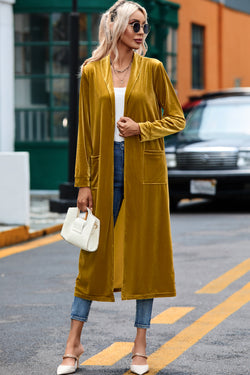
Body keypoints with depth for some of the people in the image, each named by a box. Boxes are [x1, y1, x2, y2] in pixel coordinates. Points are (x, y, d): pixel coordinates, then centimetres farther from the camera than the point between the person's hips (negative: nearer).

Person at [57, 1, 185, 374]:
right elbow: (85, 130, 4)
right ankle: (74, 343, 12)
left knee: (144, 252, 2)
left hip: (144, 171, 0)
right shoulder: (92, 71, 3)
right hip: (105, 168, 0)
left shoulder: (152, 69, 2)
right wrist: (83, 182, 1)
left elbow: (176, 118, 6)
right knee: (94, 252, 4)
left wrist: (142, 128, -11)